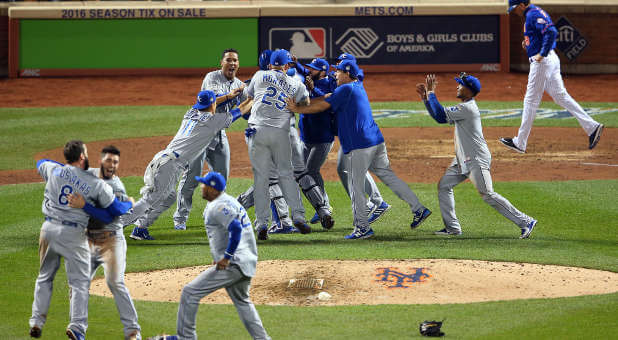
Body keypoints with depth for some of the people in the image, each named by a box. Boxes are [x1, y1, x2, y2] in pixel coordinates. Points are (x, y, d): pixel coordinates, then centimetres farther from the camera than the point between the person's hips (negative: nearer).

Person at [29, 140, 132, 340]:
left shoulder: (53, 170, 1)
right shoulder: (96, 184, -7)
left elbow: (41, 163, 27)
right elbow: (116, 209, -2)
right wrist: (130, 204, 20)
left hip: (49, 228, 4)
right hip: (73, 233, -4)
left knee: (45, 276, 18)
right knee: (79, 282, 3)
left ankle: (37, 321, 17)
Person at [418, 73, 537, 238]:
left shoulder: (467, 108, -19)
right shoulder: (463, 107, 13)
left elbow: (440, 116, -22)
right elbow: (439, 114, 19)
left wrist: (431, 92, -13)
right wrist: (425, 96, 11)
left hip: (477, 160, -10)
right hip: (462, 160, 10)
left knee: (488, 195, -12)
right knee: (443, 186, 10)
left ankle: (526, 222, -9)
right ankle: (452, 227, 13)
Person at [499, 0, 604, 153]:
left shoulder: (533, 15, -15)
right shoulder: (533, 13, 17)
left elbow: (552, 32, -28)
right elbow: (548, 33, 27)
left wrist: (542, 54, -25)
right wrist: (528, 42, 17)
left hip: (542, 62, -10)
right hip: (551, 60, 10)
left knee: (531, 100, -3)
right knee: (561, 96, 10)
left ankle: (520, 143, 3)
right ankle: (592, 127, 3)